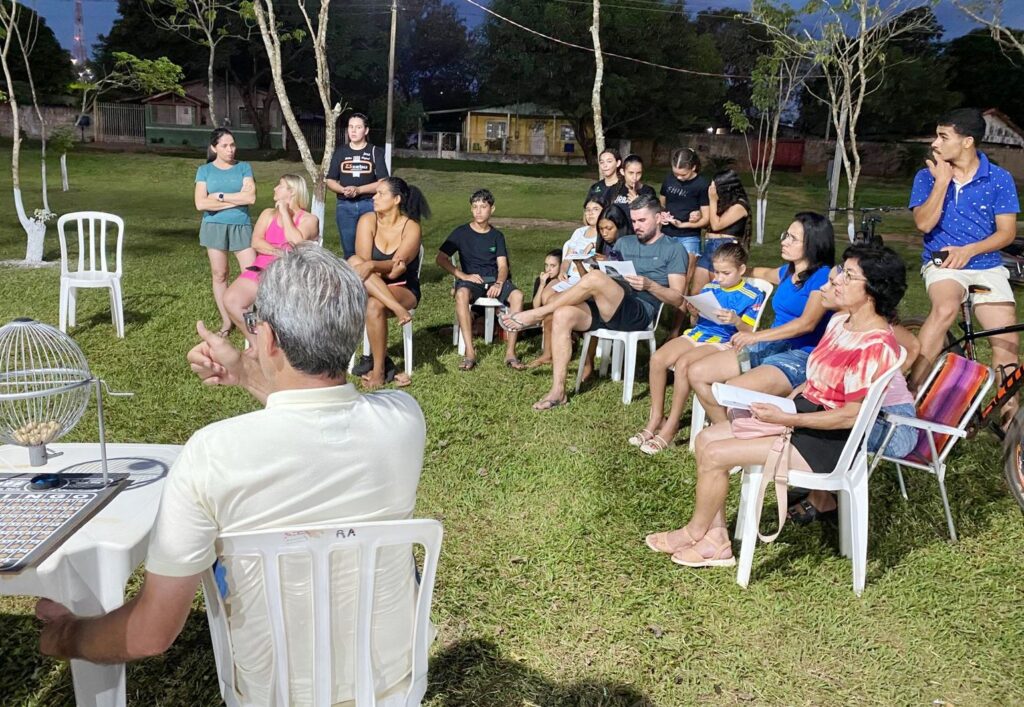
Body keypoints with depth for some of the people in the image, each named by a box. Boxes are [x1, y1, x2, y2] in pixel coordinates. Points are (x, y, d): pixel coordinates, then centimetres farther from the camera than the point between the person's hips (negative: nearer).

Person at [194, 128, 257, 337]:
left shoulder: (244, 167, 5)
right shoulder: (205, 170, 4)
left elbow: (250, 197, -9)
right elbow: (201, 204, -8)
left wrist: (220, 196, -8)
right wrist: (236, 200, -8)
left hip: (241, 226, 0)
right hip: (214, 227, 0)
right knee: (219, 275, 6)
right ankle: (226, 322, 14)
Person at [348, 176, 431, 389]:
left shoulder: (411, 228, -10)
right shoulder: (368, 220, -3)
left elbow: (395, 267, -22)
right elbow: (363, 260, -12)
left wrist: (372, 266, -40)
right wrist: (386, 269, -28)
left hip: (403, 290, -3)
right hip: (370, 289, 3)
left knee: (374, 306, -36)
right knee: (353, 262, -29)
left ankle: (379, 369, -23)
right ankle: (398, 310, -36)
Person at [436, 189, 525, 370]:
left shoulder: (497, 236, 15)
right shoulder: (461, 233, 8)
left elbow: (502, 265, 5)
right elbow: (441, 259, 3)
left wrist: (498, 283, -17)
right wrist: (463, 276, -10)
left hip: (495, 279, 2)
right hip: (471, 279, -2)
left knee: (517, 295, -30)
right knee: (461, 293, -38)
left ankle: (510, 352, -27)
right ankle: (470, 352, -37)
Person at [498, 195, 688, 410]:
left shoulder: (674, 250, 8)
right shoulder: (624, 243, 25)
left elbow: (677, 298, 1)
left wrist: (649, 285, -15)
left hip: (640, 314, -6)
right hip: (607, 309, 6)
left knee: (595, 278, -31)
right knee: (563, 315, -24)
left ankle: (535, 315, -18)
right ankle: (558, 391, -22)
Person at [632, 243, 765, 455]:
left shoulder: (752, 296, 1)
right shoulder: (710, 288, 17)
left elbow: (751, 333, -3)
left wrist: (736, 321, -23)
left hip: (724, 342, -6)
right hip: (698, 333, 6)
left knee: (683, 363, -33)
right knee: (658, 358, -21)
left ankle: (670, 427, -21)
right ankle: (655, 419, -9)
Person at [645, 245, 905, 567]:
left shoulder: (876, 346, -22)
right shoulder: (840, 321, 6)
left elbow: (850, 416, -22)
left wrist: (786, 418, -23)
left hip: (827, 443, -10)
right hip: (803, 412, 10)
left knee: (715, 454, -15)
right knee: (707, 437, 1)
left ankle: (695, 532, 11)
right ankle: (716, 540, 5)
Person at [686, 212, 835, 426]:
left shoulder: (822, 276, -9)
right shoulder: (787, 272, 16)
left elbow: (807, 323, -22)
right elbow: (766, 274, 42)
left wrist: (757, 336, -29)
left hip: (800, 355, -9)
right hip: (770, 347, 9)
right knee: (696, 373, -2)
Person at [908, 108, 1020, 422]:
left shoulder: (999, 179, 0)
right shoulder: (927, 177, 1)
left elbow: (1007, 232, -2)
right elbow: (924, 223, -11)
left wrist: (968, 250, -16)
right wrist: (942, 181, -15)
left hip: (986, 266, 2)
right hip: (941, 262, -2)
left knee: (1007, 341, -9)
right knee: (945, 309, -36)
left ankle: (1009, 406, 10)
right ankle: (911, 390, -35)